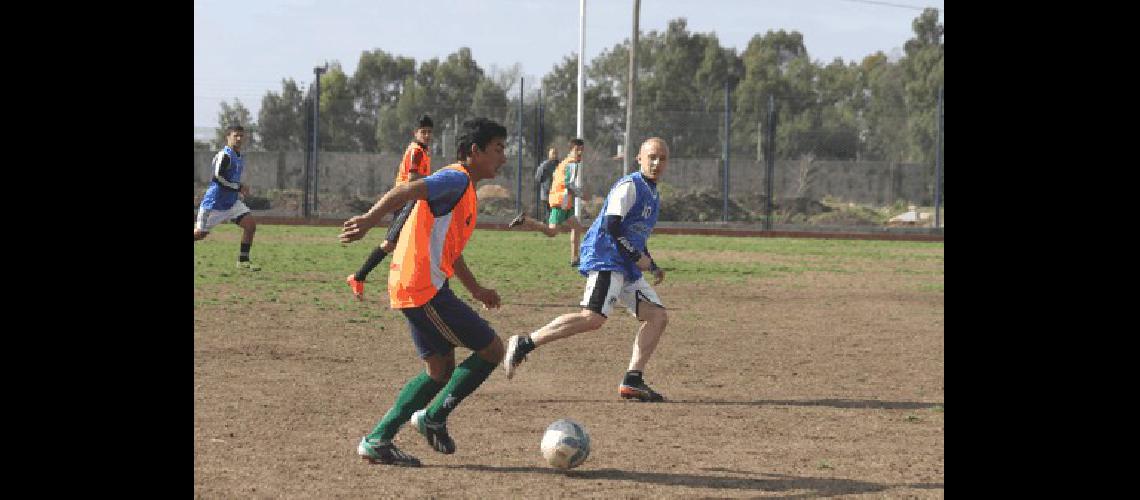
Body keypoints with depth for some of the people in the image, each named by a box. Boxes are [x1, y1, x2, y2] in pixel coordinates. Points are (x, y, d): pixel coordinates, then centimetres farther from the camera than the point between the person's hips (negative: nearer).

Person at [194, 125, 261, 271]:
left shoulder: (240, 158, 11)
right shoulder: (224, 155, -17)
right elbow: (218, 177, -26)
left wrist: (240, 190, 14)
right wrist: (239, 187, -21)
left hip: (232, 202, 8)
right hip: (214, 202, -8)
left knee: (250, 224, -8)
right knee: (199, 233, -1)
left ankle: (243, 260, -1)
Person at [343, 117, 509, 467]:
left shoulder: (464, 188, 21)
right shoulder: (457, 179, -10)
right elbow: (405, 192, -27)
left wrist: (476, 290, 41)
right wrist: (369, 219, -43)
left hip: (414, 290, 10)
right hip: (425, 288, -10)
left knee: (440, 370, 15)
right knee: (492, 350, -3)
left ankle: (377, 441, 12)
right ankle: (434, 417, 4)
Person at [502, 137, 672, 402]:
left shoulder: (652, 193, 22)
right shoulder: (630, 185, -8)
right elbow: (612, 226, -18)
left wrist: (652, 266, 22)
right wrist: (638, 257, -15)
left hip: (627, 268, 10)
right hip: (605, 259, -10)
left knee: (658, 316, 4)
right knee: (593, 317, -25)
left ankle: (633, 381, 1)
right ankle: (524, 343, -21)